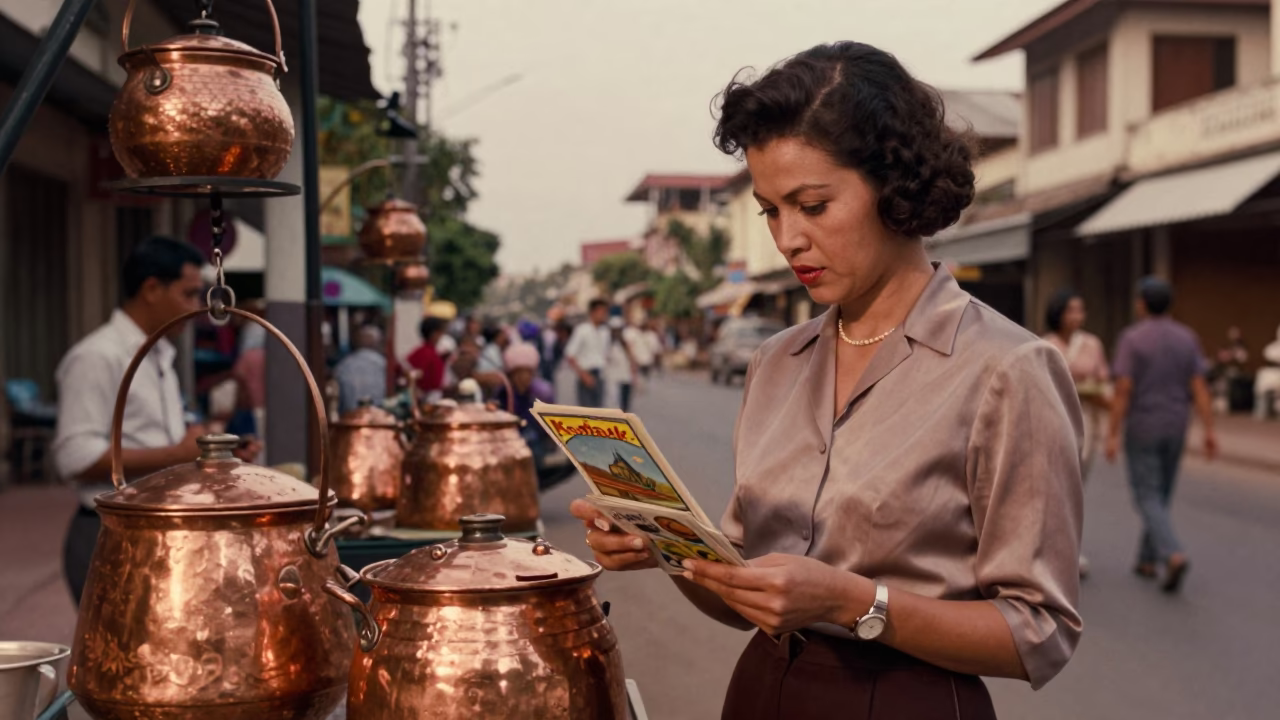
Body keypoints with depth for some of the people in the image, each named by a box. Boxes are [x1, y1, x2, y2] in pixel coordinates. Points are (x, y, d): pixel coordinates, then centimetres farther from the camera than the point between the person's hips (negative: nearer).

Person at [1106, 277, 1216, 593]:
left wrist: (1113, 435, -14)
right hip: (1175, 428, 5)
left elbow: (1123, 390, -17)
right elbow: (1200, 387, -5)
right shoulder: (1187, 338, 1)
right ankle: (1147, 559, 25)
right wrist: (1209, 431, -4)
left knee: (1148, 499, -2)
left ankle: (1174, 556, -22)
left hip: (1141, 428, -5)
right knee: (1160, 495, 19)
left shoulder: (1132, 338, -13)